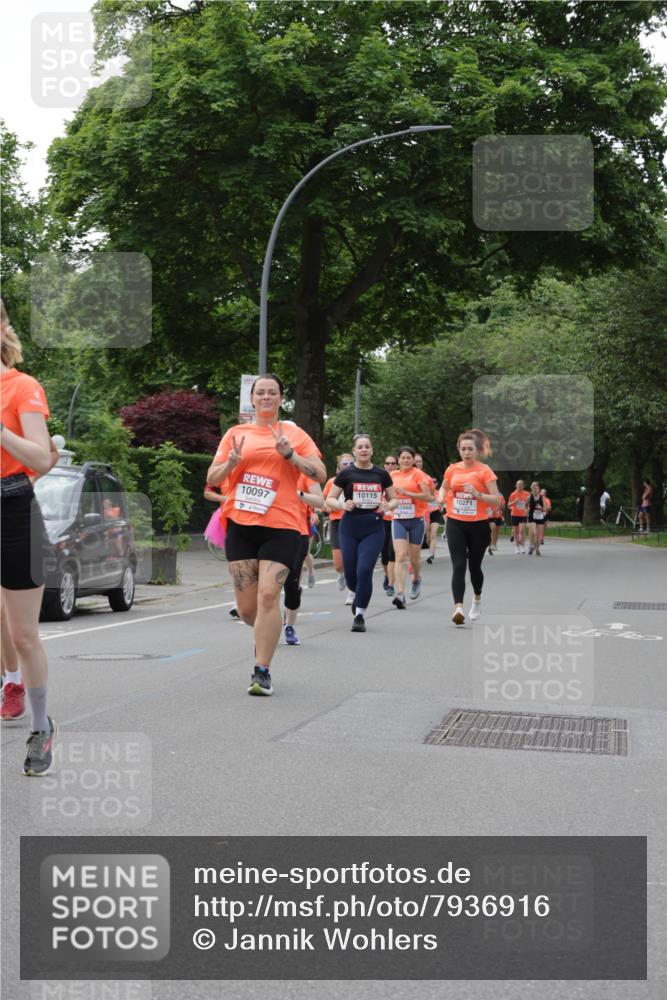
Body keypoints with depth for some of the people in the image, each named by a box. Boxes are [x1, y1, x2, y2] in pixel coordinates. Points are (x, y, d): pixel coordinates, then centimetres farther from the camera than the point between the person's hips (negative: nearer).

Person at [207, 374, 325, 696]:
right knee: (246, 607, 3)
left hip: (281, 526, -2)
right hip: (240, 524, 2)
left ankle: (262, 671, -7)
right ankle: (268, 632, 38)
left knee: (268, 596, -15)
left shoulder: (294, 434, 8)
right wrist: (231, 462, -9)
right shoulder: (236, 433, 12)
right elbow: (212, 479, 10)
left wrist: (289, 454, -12)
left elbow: (320, 474, 1)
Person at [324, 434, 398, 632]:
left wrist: (388, 505, -11)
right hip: (350, 527, 0)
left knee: (364, 571, -14)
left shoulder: (381, 474, 3)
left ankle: (360, 615, 0)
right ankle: (359, 595, 40)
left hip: (374, 528, 0)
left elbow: (394, 499, 11)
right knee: (350, 575, 5)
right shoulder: (346, 474, 0)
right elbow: (329, 500, 3)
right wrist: (342, 505, -18)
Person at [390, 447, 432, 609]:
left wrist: (407, 492, -19)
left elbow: (428, 496, -12)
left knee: (414, 557, 9)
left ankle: (416, 579, 43)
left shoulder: (418, 475, -4)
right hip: (398, 520, 2)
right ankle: (400, 595, -19)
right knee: (400, 556, -13)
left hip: (416, 520, -2)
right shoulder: (393, 476, 8)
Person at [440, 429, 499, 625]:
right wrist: (441, 497, 2)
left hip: (478, 524, -2)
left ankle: (477, 599, 39)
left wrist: (477, 494, -24)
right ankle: (458, 607, -18)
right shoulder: (452, 469, 4)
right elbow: (444, 487, 23)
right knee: (458, 566, -9)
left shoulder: (484, 470, -6)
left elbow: (496, 498, -8)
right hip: (455, 523, 2)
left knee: (474, 565, 12)